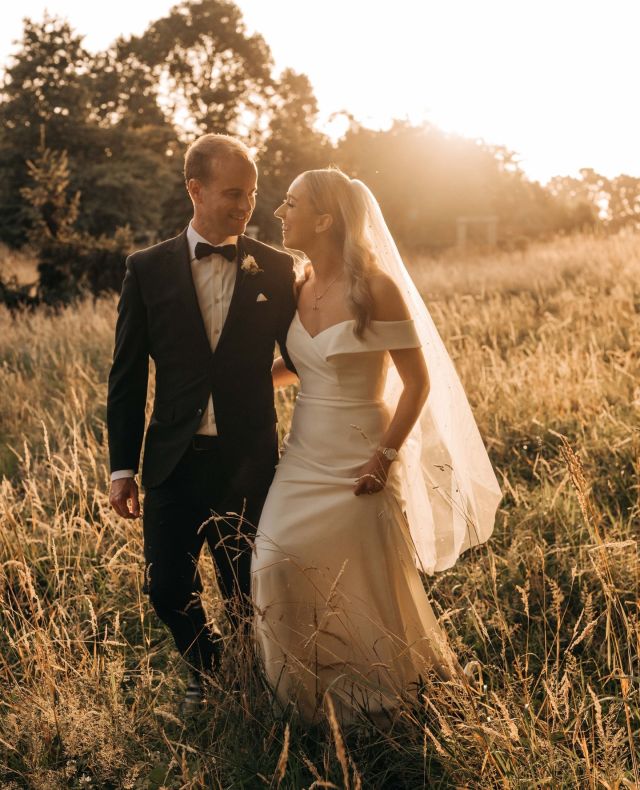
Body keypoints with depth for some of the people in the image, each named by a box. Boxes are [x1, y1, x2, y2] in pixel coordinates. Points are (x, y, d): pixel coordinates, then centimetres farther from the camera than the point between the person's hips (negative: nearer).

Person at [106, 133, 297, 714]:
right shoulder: (148, 269, -1)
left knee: (247, 595, 9)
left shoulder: (277, 270, -1)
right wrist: (122, 468, 0)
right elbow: (127, 378, 2)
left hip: (248, 463, -1)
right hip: (172, 462, 1)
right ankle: (207, 665, 38)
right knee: (166, 589, 7)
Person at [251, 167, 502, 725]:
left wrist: (385, 458, -17)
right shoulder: (299, 289, 3)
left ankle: (373, 698, 37)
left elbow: (418, 381, -14)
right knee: (279, 564, 0)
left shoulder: (376, 288, -17)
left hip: (359, 463, -5)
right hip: (306, 456, 6)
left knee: (368, 583, 9)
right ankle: (307, 690, 24)